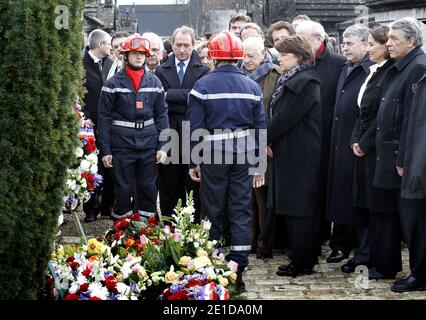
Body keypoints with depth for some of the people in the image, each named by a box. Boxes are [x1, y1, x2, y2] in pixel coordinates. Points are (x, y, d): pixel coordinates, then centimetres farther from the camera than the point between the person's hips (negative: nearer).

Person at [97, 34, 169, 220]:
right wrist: (105, 150, -6)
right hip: (122, 144, -2)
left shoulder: (154, 82, 6)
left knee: (149, 188, 8)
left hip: (149, 143, 3)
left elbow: (161, 116, 7)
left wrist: (162, 146, 1)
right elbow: (104, 118, -2)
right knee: (123, 189, 5)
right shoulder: (113, 84, -2)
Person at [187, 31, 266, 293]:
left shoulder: (203, 85, -7)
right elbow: (260, 127, 4)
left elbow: (195, 127, -7)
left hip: (214, 153, -2)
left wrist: (194, 161, 1)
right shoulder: (252, 86, 2)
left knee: (213, 212, 7)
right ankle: (238, 270, 4)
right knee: (241, 212, 5)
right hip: (244, 154, 2)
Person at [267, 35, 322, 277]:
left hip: (300, 155, -10)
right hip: (290, 153, 10)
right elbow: (278, 114, 16)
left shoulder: (305, 82, -16)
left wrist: (267, 139, -6)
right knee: (292, 208, 12)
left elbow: (284, 117, -18)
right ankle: (303, 259, 18)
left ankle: (302, 263, 1)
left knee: (299, 209, -4)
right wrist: (270, 139, 4)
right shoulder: (292, 80, 16)